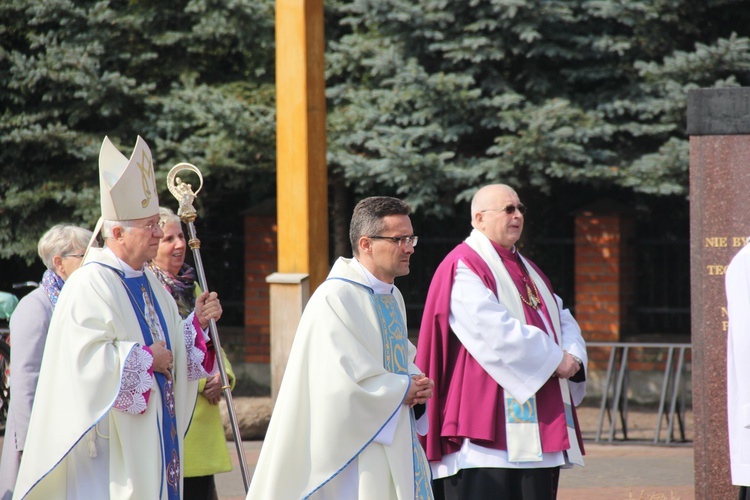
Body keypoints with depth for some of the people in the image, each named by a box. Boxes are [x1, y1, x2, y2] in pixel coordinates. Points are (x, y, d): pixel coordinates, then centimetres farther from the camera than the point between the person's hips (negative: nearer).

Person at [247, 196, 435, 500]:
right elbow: (345, 379, -22)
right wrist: (403, 390, -12)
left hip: (395, 449, 9)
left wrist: (417, 385, 1)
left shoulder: (393, 297, 14)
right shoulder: (334, 299, -15)